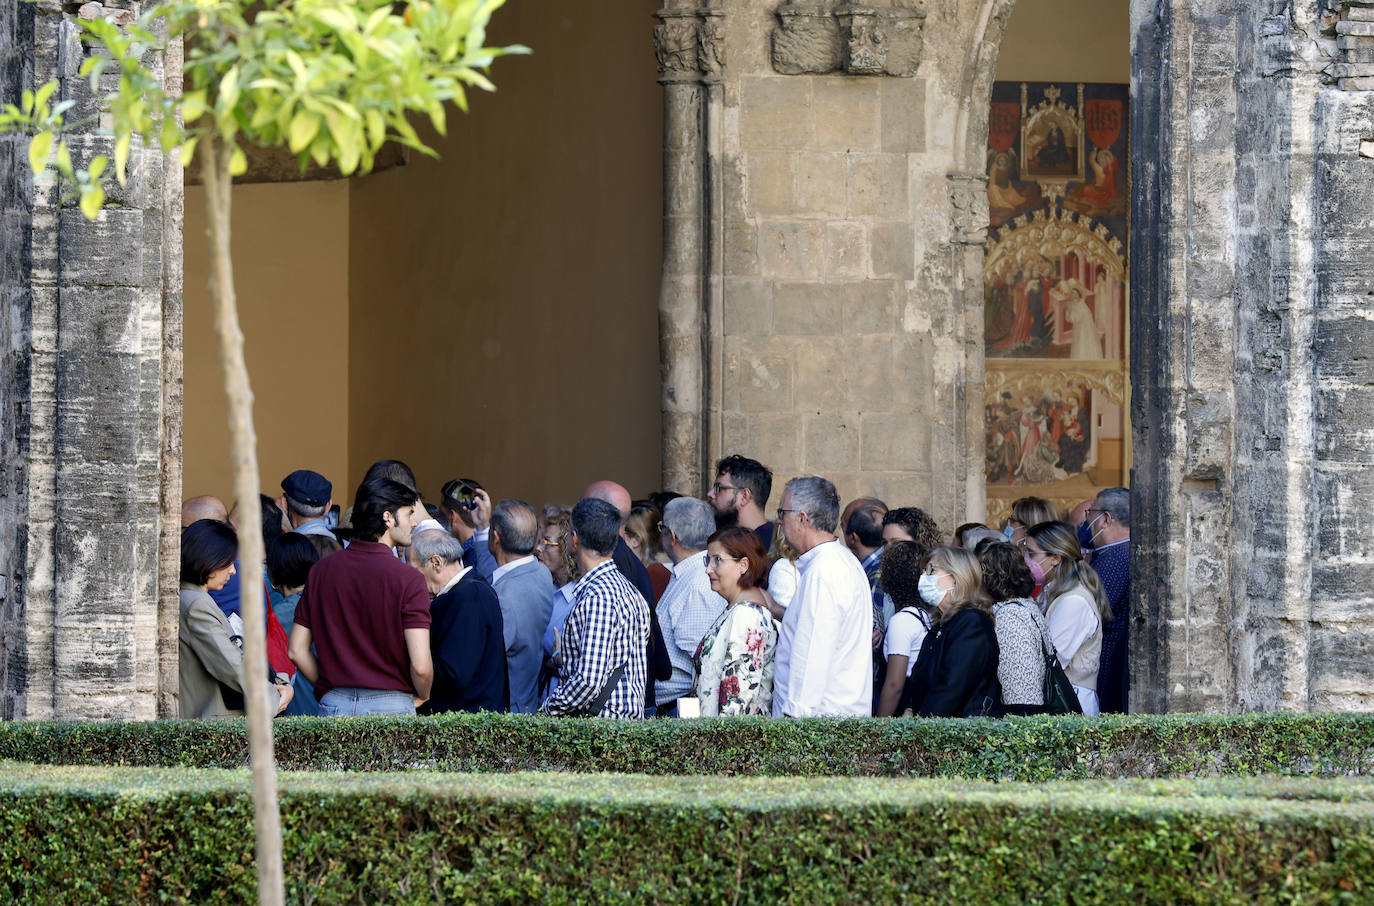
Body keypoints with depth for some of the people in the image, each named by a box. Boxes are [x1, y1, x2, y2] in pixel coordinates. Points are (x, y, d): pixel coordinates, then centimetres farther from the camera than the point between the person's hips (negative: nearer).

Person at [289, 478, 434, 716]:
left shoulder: (322, 571, 6)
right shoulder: (407, 579, -9)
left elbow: (297, 650, 7)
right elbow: (420, 665, -14)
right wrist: (422, 698, 6)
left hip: (333, 706, 4)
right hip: (391, 706, -4)